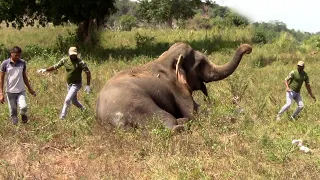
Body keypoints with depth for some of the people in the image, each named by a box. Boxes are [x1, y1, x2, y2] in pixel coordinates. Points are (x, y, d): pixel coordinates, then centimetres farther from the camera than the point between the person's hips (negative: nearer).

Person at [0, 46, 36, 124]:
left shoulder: (22, 63, 2)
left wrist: (30, 89, 19)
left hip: (21, 91, 1)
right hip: (10, 92, -1)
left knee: (23, 107, -19)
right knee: (13, 112, 3)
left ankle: (23, 114, 15)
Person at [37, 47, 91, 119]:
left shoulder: (80, 62, -20)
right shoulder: (65, 60, -5)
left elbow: (88, 73, -16)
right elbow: (55, 66, 2)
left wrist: (88, 85, -19)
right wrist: (45, 70, -11)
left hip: (76, 84, -6)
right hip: (69, 84, 6)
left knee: (67, 100, -16)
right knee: (74, 101, 18)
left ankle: (62, 117, -4)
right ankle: (83, 110, 44)